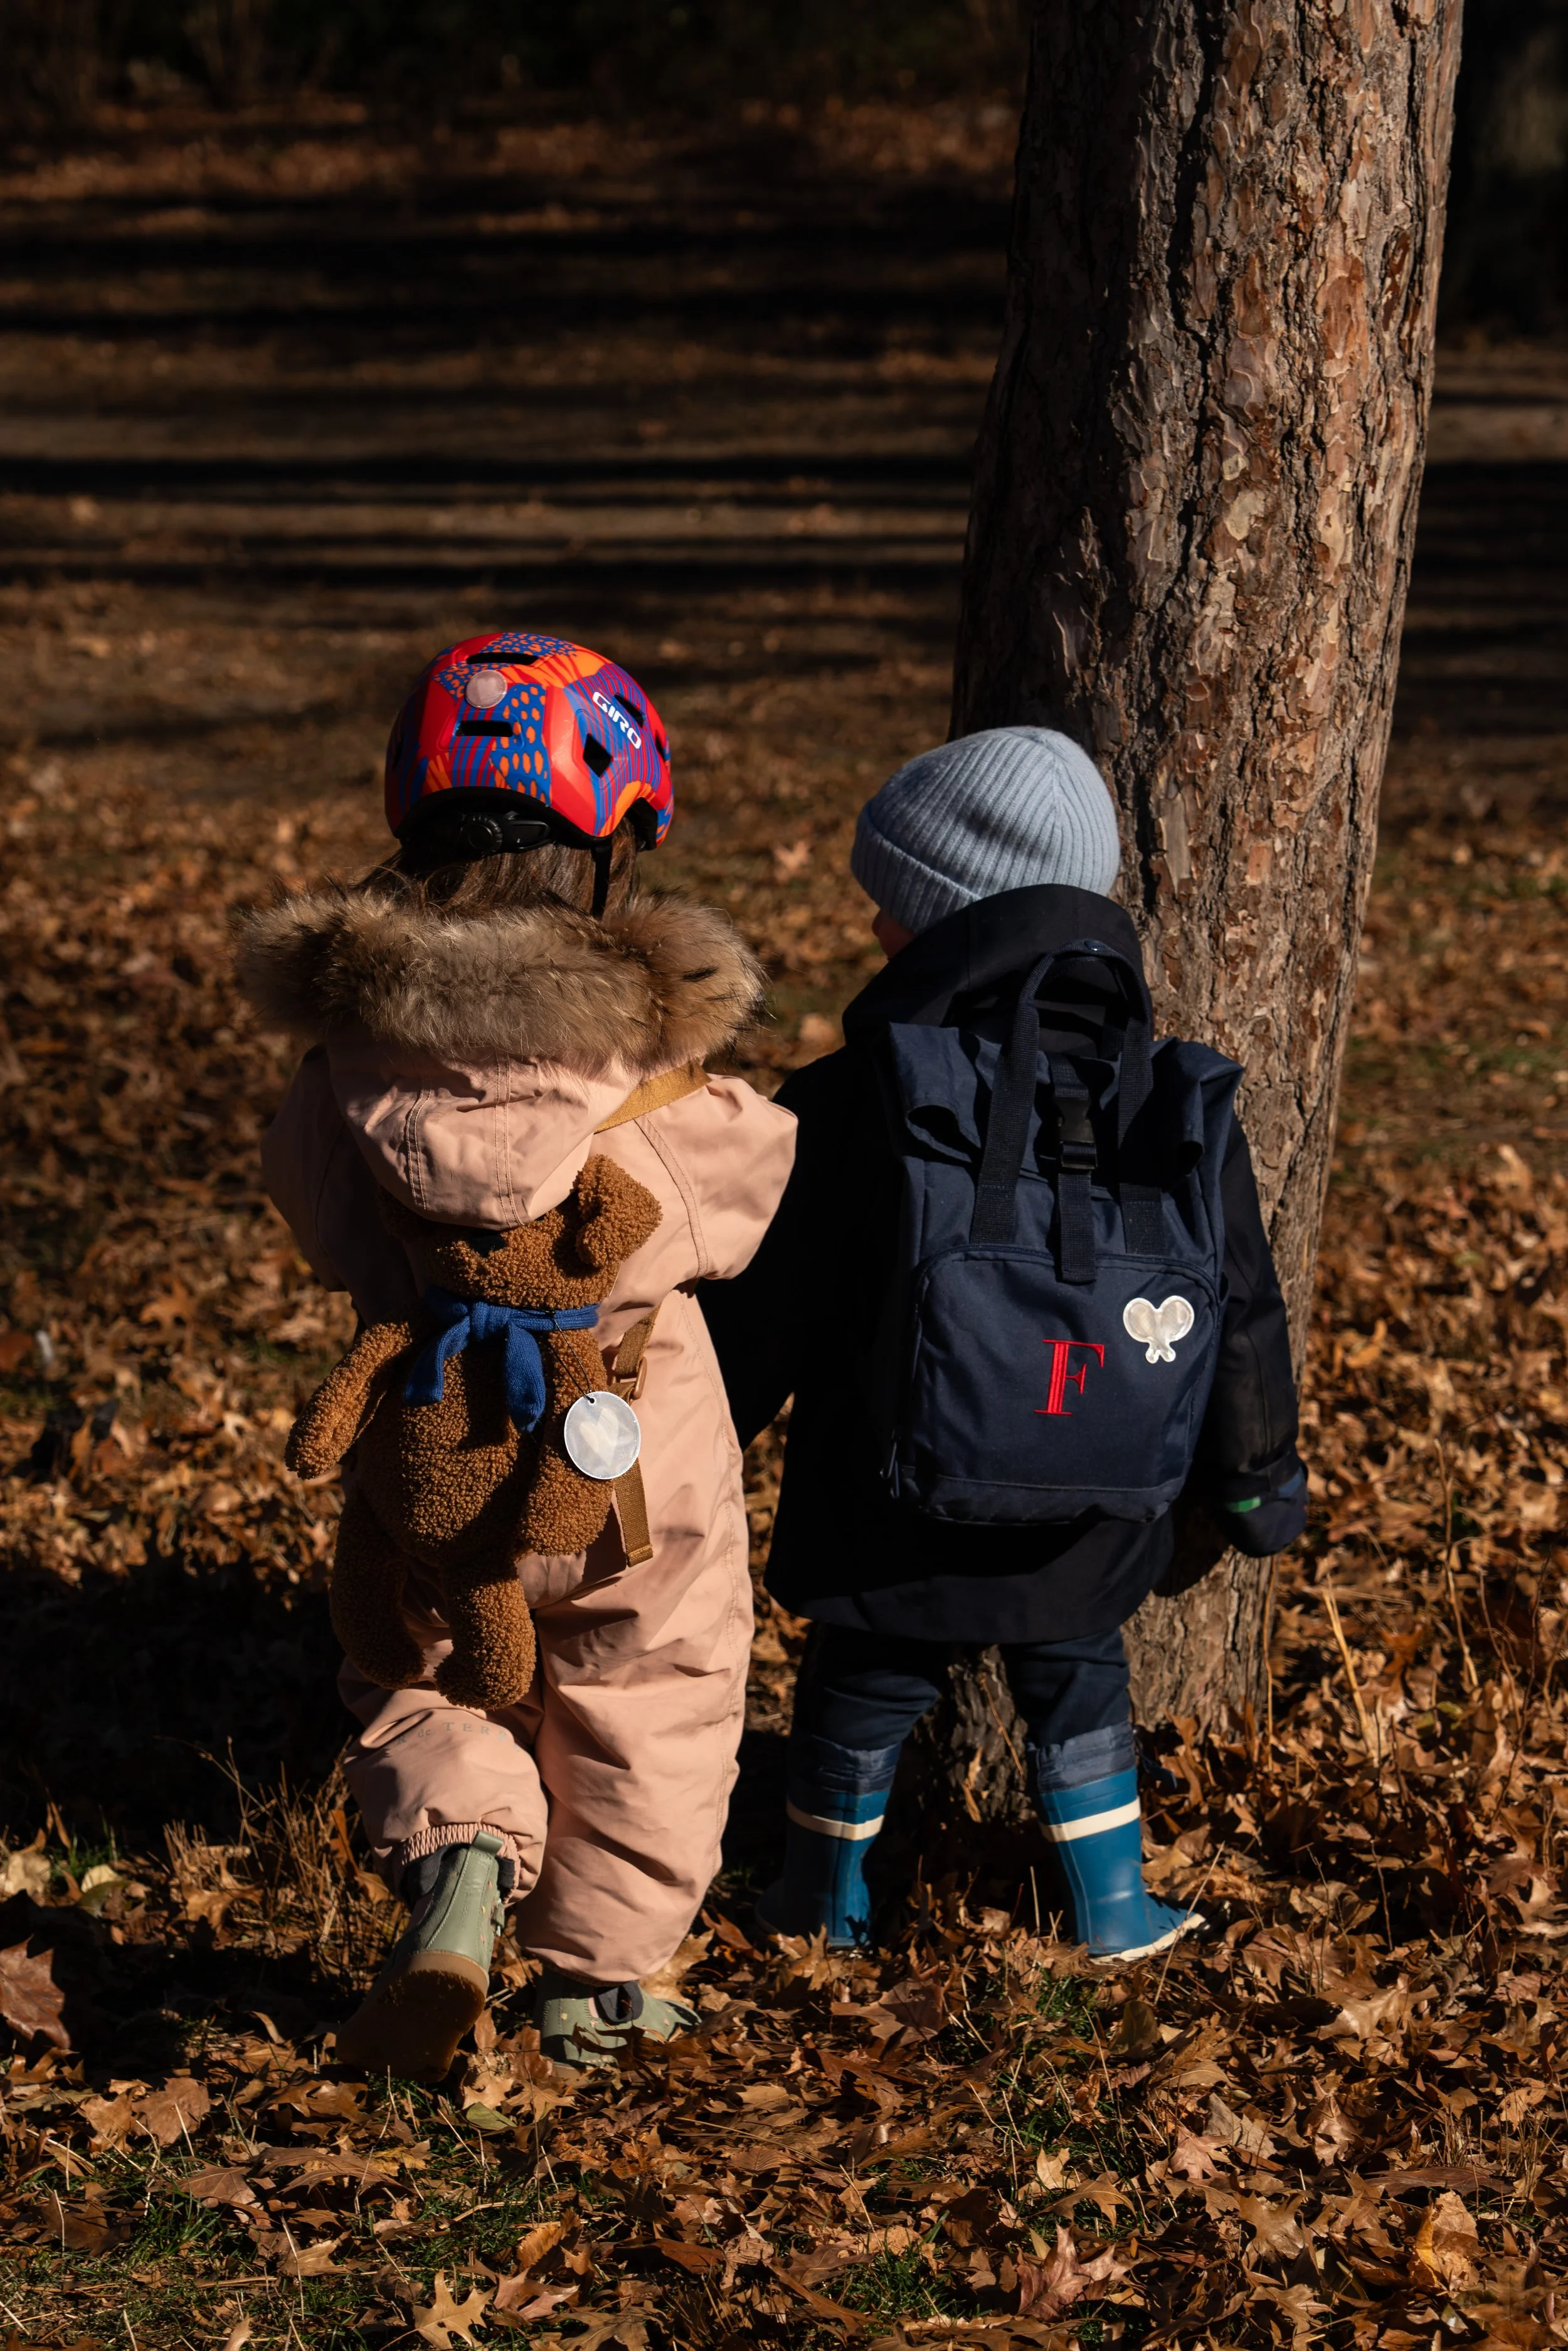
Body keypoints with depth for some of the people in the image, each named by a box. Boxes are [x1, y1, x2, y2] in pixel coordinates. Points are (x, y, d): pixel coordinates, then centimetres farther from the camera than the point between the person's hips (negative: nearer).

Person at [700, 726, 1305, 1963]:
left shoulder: (858, 1099, -15)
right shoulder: (1184, 1110, -5)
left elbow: (763, 1305, -9)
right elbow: (1243, 1315, 4)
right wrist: (1259, 1477, 18)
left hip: (895, 1517, -2)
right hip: (1090, 1532, 2)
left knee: (864, 1677, 19)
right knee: (1078, 1680, 24)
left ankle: (829, 1889, 34)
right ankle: (1115, 1903, 30)